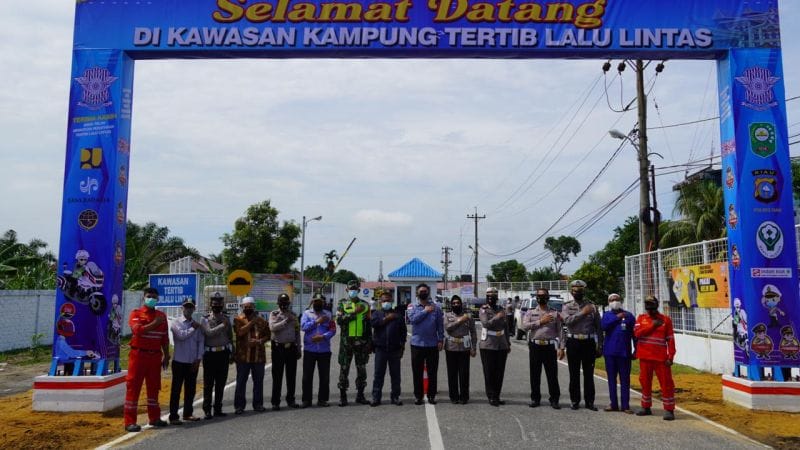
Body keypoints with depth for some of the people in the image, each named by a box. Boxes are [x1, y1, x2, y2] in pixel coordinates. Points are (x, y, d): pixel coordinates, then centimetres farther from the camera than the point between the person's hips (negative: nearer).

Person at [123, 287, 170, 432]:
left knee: (154, 387, 11)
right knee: (133, 387, -2)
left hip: (155, 356, 5)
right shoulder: (135, 313, -2)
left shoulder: (161, 316, 12)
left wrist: (166, 355, 11)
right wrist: (155, 323, -17)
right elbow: (137, 329, -21)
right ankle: (130, 421, 1)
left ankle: (154, 417, 22)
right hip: (138, 355, -5)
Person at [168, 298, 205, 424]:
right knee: (176, 389, 0)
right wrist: (193, 328, -6)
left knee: (190, 389, 12)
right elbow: (181, 335, -20)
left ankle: (188, 413, 24)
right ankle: (173, 416, 5)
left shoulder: (197, 324, 9)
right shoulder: (176, 322, -2)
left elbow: (200, 342, 6)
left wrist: (198, 359, -2)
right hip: (179, 361, -4)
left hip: (193, 362, 4)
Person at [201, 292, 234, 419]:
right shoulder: (206, 319, -2)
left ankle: (218, 408, 18)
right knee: (208, 383, 0)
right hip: (210, 354, -4)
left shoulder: (226, 319, 9)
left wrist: (231, 354, 12)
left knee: (221, 383, 9)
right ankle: (207, 409, 7)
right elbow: (209, 332, -20)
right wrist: (222, 325, -18)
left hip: (224, 353, 4)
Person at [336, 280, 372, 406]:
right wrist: (354, 312, -17)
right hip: (346, 341, -2)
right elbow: (339, 320, -13)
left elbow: (369, 324, 11)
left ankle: (360, 395, 17)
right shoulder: (342, 304, 3)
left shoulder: (365, 305, 10)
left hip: (361, 342, 2)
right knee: (344, 368, 1)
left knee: (361, 368, 7)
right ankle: (342, 396, 10)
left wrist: (369, 342, 5)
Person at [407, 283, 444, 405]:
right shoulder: (412, 307, 4)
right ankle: (418, 396, 15)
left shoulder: (436, 307, 4)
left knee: (432, 372, 6)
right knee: (417, 372, 5)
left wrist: (440, 340, -1)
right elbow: (413, 319, -15)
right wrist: (425, 311, -12)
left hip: (433, 344, 0)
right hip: (417, 344, 0)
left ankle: (431, 395, 17)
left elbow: (440, 325, 4)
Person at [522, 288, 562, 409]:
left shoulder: (555, 313, 7)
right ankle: (535, 398, 18)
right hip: (535, 346, 1)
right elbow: (524, 326, -7)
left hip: (550, 347, -1)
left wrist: (561, 347, -3)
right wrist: (540, 322, -11)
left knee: (552, 374, 2)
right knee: (534, 374, 7)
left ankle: (554, 399, 14)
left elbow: (560, 331, 4)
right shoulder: (530, 312, 8)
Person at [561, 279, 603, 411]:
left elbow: (598, 327, 7)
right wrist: (583, 313, -16)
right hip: (573, 342, 0)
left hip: (589, 342, 1)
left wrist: (600, 346, 3)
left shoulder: (591, 307, 6)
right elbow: (567, 320, -16)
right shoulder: (567, 306, 4)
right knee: (574, 373, 6)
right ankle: (575, 400, 15)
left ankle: (589, 401, 14)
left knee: (589, 373, 5)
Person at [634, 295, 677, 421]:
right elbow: (637, 332, -10)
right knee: (645, 382, 12)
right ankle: (646, 407, 25)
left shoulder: (665, 320, 2)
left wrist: (671, 356, -7)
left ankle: (669, 409, 4)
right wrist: (652, 325, -15)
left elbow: (670, 340, 0)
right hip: (645, 357, 3)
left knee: (666, 383, -3)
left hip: (661, 357, -2)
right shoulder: (641, 318, 7)